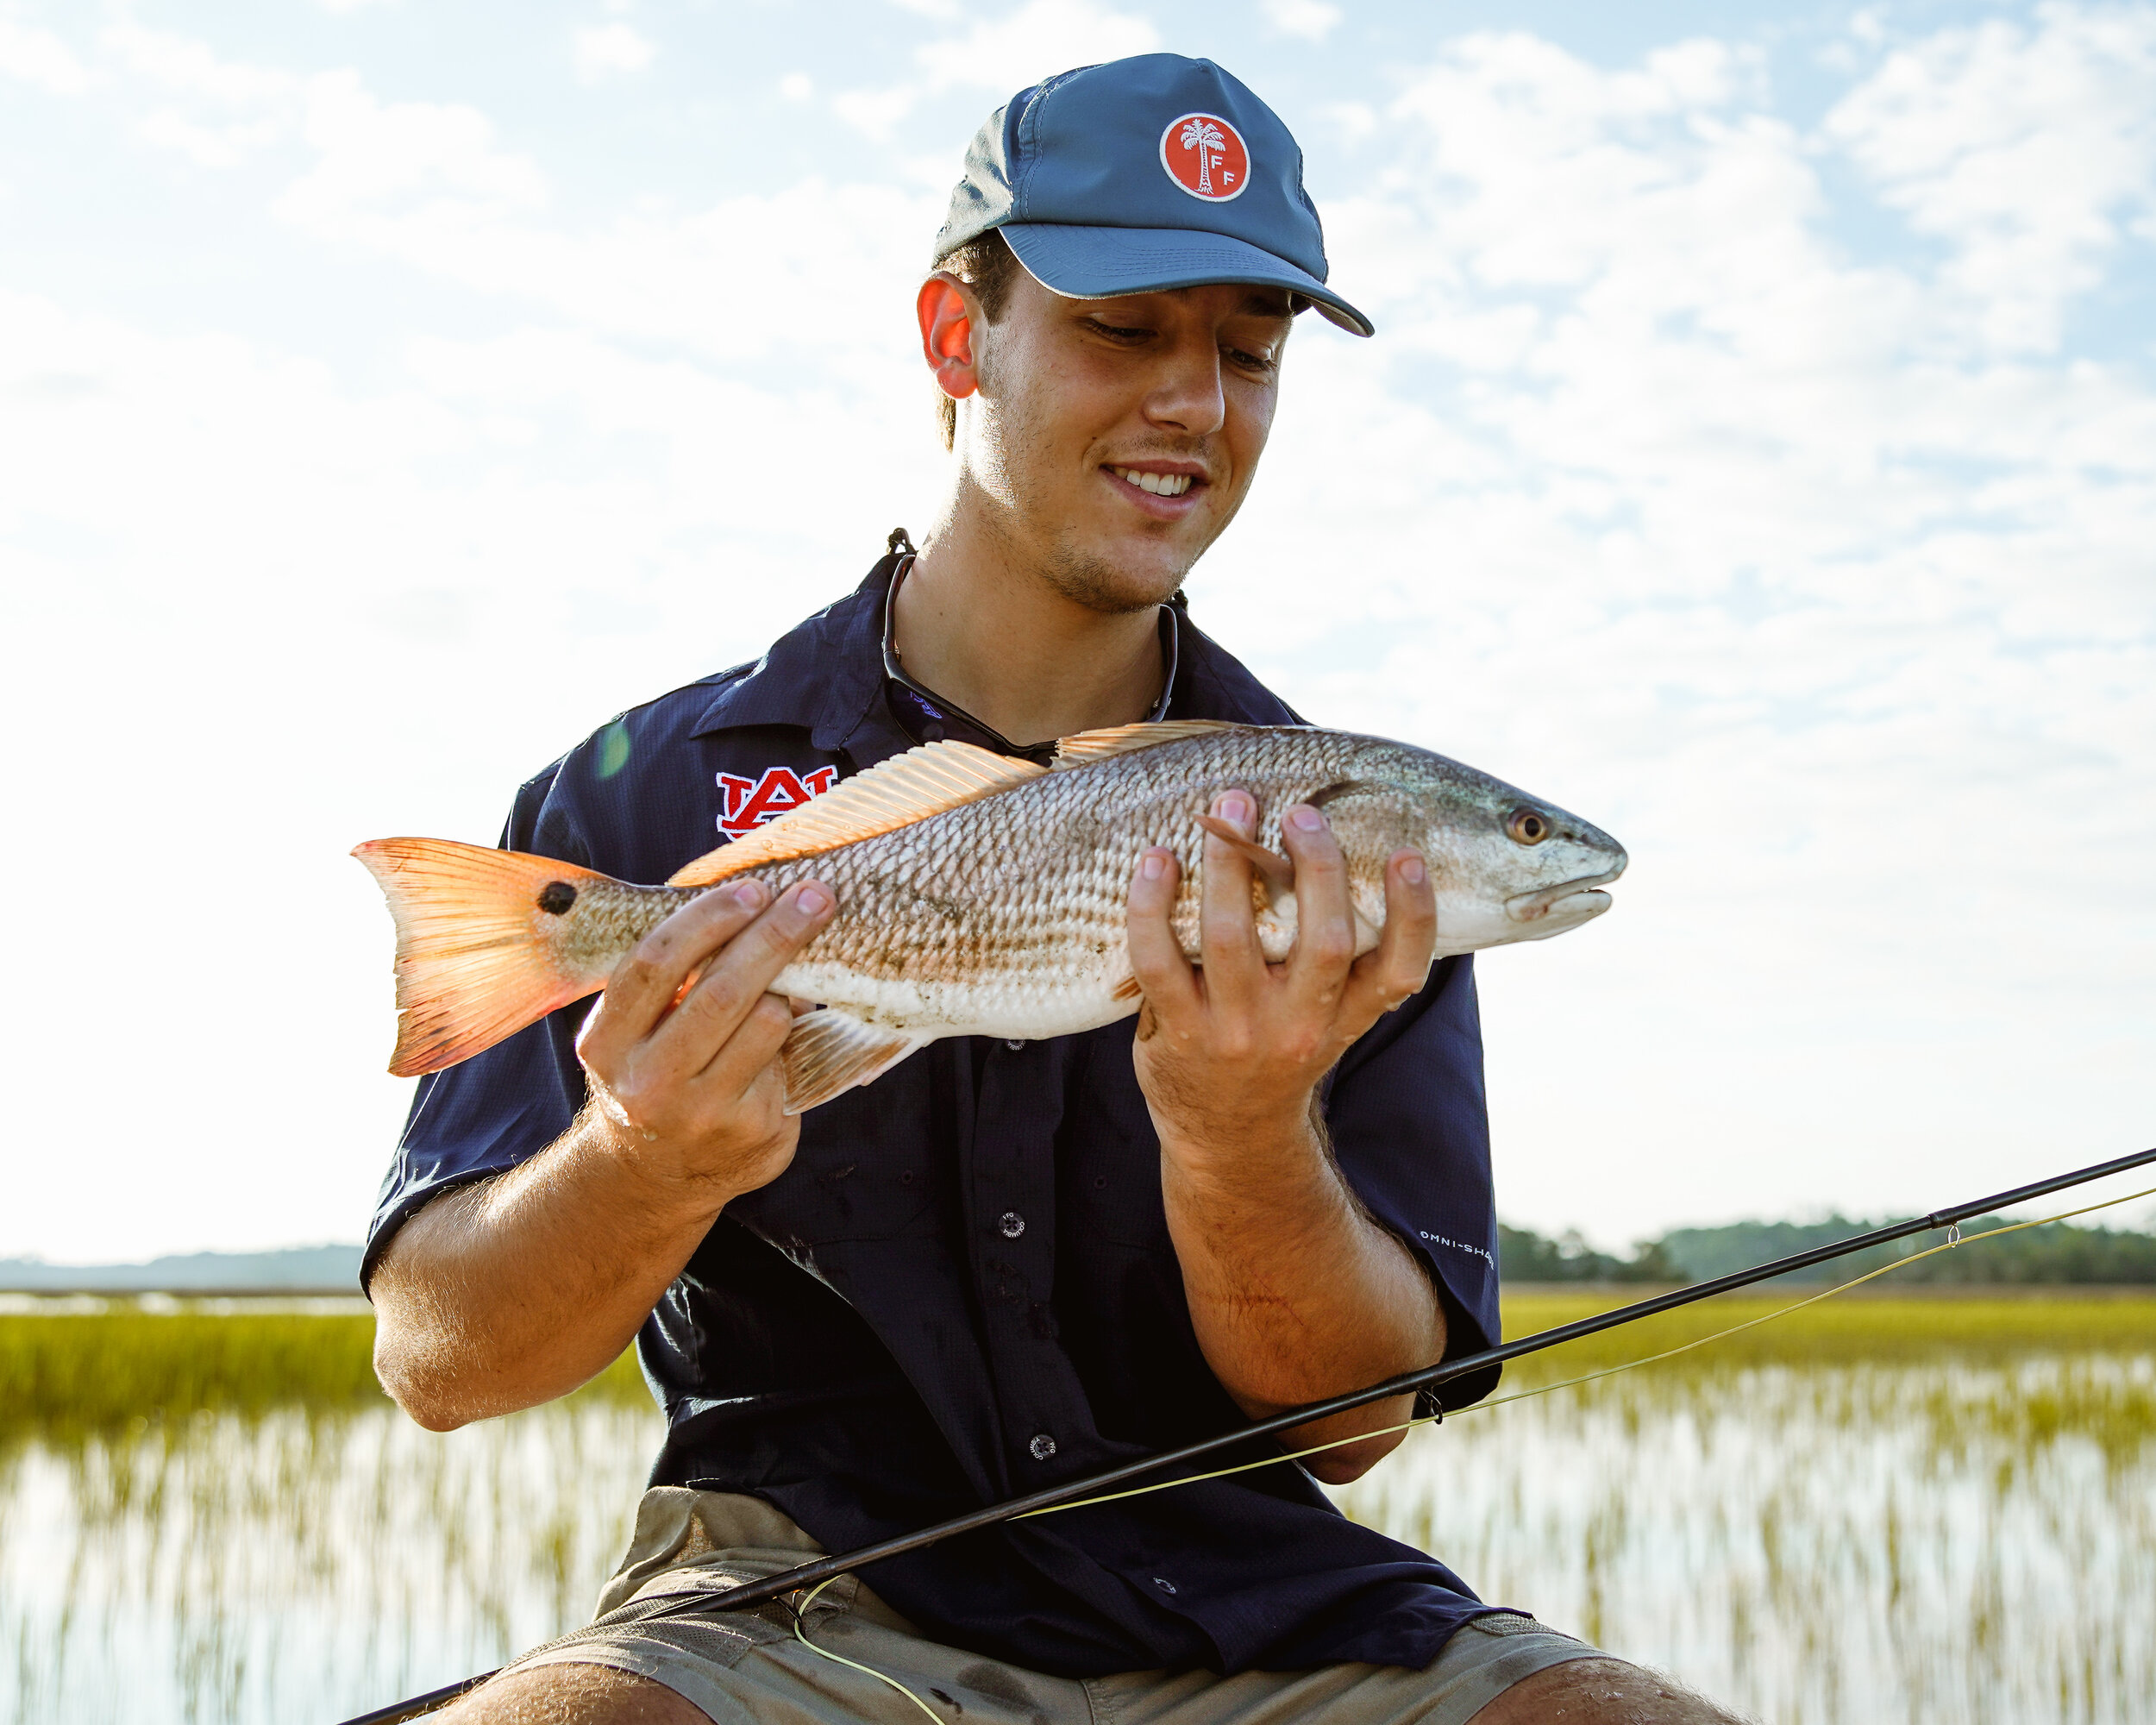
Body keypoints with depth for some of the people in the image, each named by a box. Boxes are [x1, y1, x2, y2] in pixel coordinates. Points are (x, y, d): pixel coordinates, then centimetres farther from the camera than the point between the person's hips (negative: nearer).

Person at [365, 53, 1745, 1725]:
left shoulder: (1346, 839, 4)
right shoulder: (652, 791, 1)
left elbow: (1358, 1418, -3)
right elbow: (436, 1358, -4)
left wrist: (1241, 1140, -23)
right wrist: (650, 1164, -25)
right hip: (811, 1586, -1)